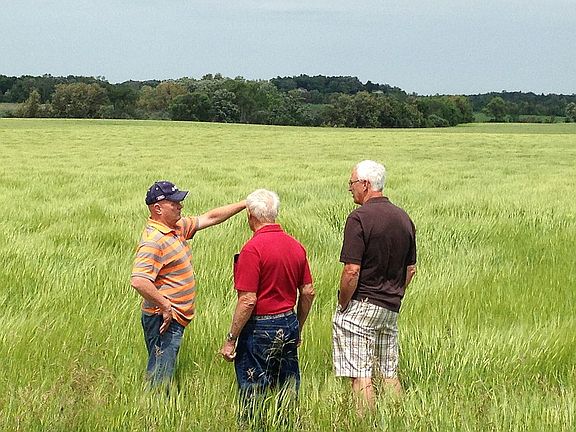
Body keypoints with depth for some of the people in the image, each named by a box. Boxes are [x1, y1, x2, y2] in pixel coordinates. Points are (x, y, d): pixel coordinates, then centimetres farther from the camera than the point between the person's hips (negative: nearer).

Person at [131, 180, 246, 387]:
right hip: (164, 319, -10)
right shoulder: (153, 240, -20)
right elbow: (139, 281, -31)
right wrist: (165, 306, -23)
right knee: (159, 378, -7)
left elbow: (210, 218, 21)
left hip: (176, 317, 10)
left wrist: (245, 204, 18)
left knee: (163, 373, 15)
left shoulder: (178, 227, 10)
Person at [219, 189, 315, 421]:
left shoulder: (253, 248, -17)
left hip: (260, 328, -7)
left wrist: (231, 340, -12)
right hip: (289, 325, 7)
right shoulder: (296, 245, 5)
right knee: (288, 392, 15)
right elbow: (308, 292, 10)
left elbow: (248, 300, -19)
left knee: (252, 395, 3)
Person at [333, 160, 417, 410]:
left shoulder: (360, 218, -15)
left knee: (361, 375, -3)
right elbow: (411, 269, 14)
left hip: (360, 306, -7)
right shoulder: (404, 218, 9)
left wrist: (342, 304, -8)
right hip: (391, 309, 8)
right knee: (389, 374, 15)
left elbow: (352, 271, -20)